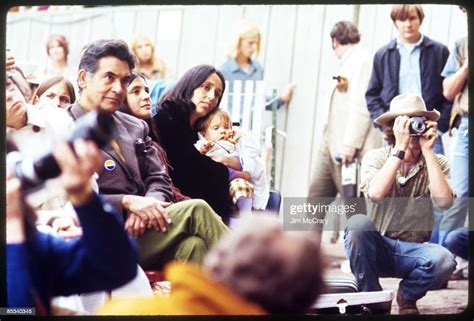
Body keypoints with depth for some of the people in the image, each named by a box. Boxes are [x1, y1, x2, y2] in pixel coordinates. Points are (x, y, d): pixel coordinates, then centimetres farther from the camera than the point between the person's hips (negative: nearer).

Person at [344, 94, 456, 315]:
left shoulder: (437, 163, 1)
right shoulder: (375, 158, -2)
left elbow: (444, 201, -19)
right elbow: (375, 193, -23)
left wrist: (427, 151, -18)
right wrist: (400, 148, -22)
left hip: (414, 251, 0)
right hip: (376, 249, 0)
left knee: (443, 260, -33)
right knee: (358, 223, -33)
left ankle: (407, 296, 3)